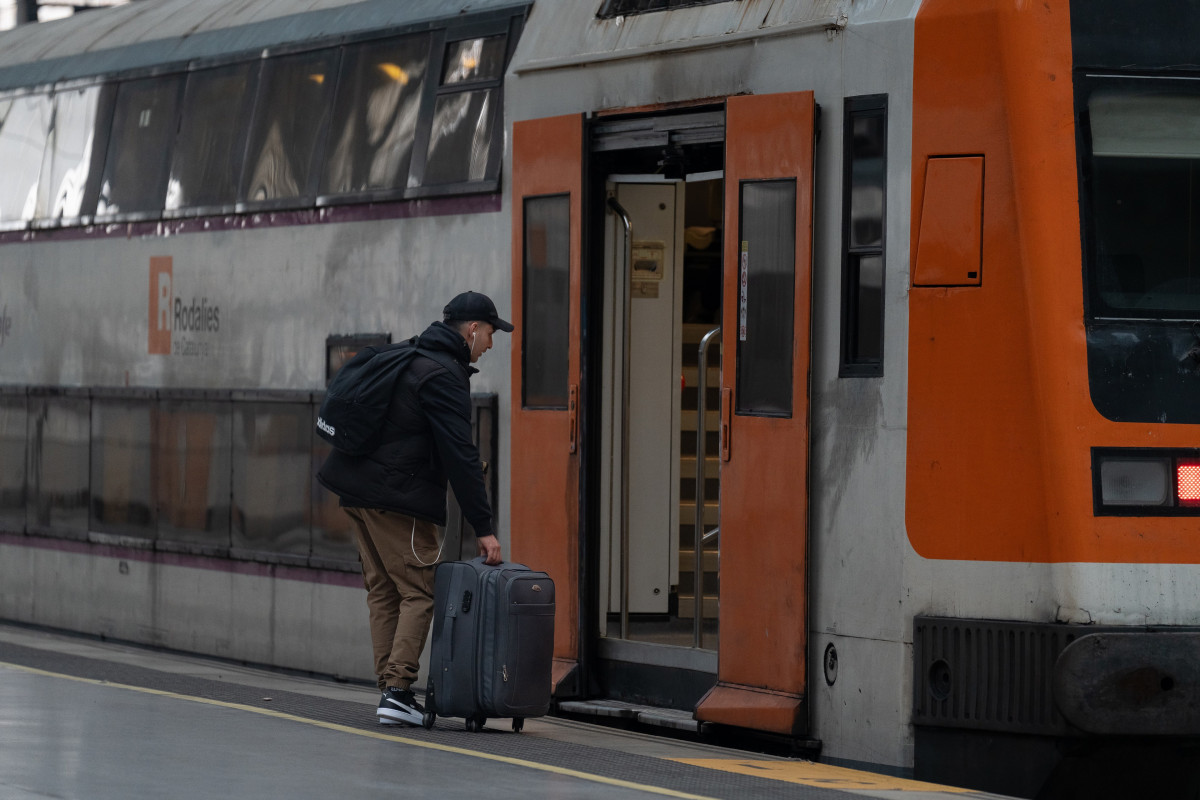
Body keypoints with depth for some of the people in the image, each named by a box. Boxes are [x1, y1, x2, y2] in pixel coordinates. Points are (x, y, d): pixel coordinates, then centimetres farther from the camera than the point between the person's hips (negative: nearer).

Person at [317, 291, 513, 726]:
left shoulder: (408, 359, 17)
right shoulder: (443, 376, -14)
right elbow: (460, 456, -17)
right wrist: (483, 528, -15)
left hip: (358, 492, 9)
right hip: (398, 500, -9)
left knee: (383, 590, 11)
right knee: (419, 592, -5)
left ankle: (390, 687, 11)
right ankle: (397, 690, -11)